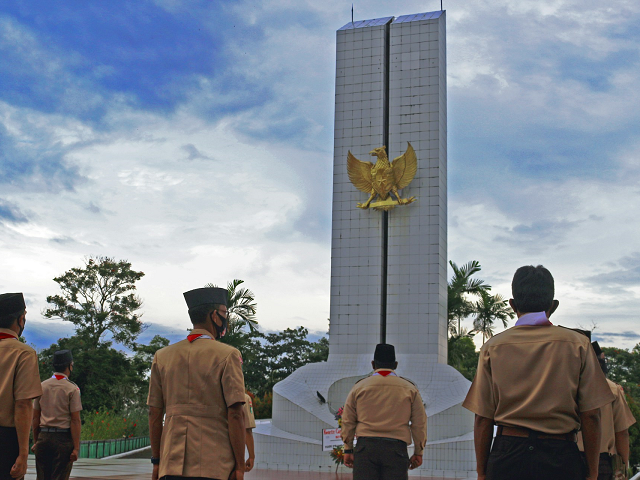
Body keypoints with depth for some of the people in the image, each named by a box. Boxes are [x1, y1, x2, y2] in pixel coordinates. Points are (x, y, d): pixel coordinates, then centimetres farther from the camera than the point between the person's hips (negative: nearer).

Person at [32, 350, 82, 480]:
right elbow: (75, 420, -10)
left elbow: (35, 418, 10)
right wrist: (76, 447, -8)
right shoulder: (72, 389, -7)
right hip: (63, 439, -4)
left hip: (43, 437, 4)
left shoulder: (42, 386, 7)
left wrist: (35, 441, 16)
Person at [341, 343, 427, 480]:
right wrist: (418, 452, 15)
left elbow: (348, 422, 9)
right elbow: (419, 424, 8)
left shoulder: (359, 387, 10)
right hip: (396, 448, 0)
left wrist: (348, 449, 14)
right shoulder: (410, 388, 10)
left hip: (365, 448, 1)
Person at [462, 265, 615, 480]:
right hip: (561, 455, -1)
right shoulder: (578, 344, 0)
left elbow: (482, 418, 0)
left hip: (507, 457, 1)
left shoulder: (493, 347, 1)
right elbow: (591, 415, -3)